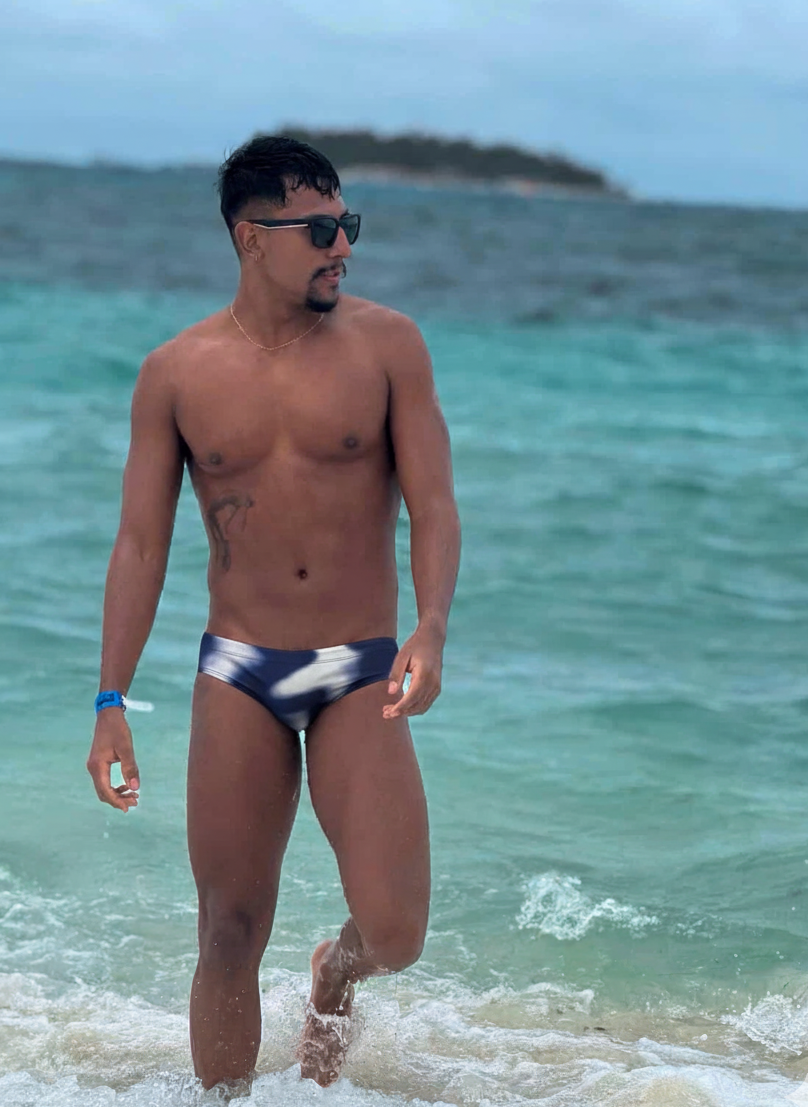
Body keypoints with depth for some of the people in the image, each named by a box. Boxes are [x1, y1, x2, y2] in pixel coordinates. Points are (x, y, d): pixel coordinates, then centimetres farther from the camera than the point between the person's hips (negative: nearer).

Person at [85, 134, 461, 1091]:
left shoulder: (386, 345, -1)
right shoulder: (175, 374, 2)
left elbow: (433, 506, -4)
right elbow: (140, 545, 4)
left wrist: (431, 630, -22)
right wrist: (111, 703, -2)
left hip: (361, 675, -1)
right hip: (236, 675, 1)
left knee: (394, 933, -9)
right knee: (229, 934, 2)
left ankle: (335, 975, 28)